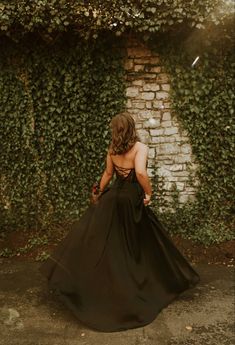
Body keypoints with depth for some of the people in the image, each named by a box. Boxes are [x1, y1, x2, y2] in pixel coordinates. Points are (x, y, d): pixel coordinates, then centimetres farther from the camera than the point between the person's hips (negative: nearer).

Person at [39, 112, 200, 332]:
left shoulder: (112, 149, 0)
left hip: (114, 197, 4)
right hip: (132, 200, -4)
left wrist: (99, 192, 25)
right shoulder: (140, 148, -16)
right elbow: (140, 172, -32)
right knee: (143, 242, 12)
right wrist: (149, 192, -16)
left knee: (92, 234, 13)